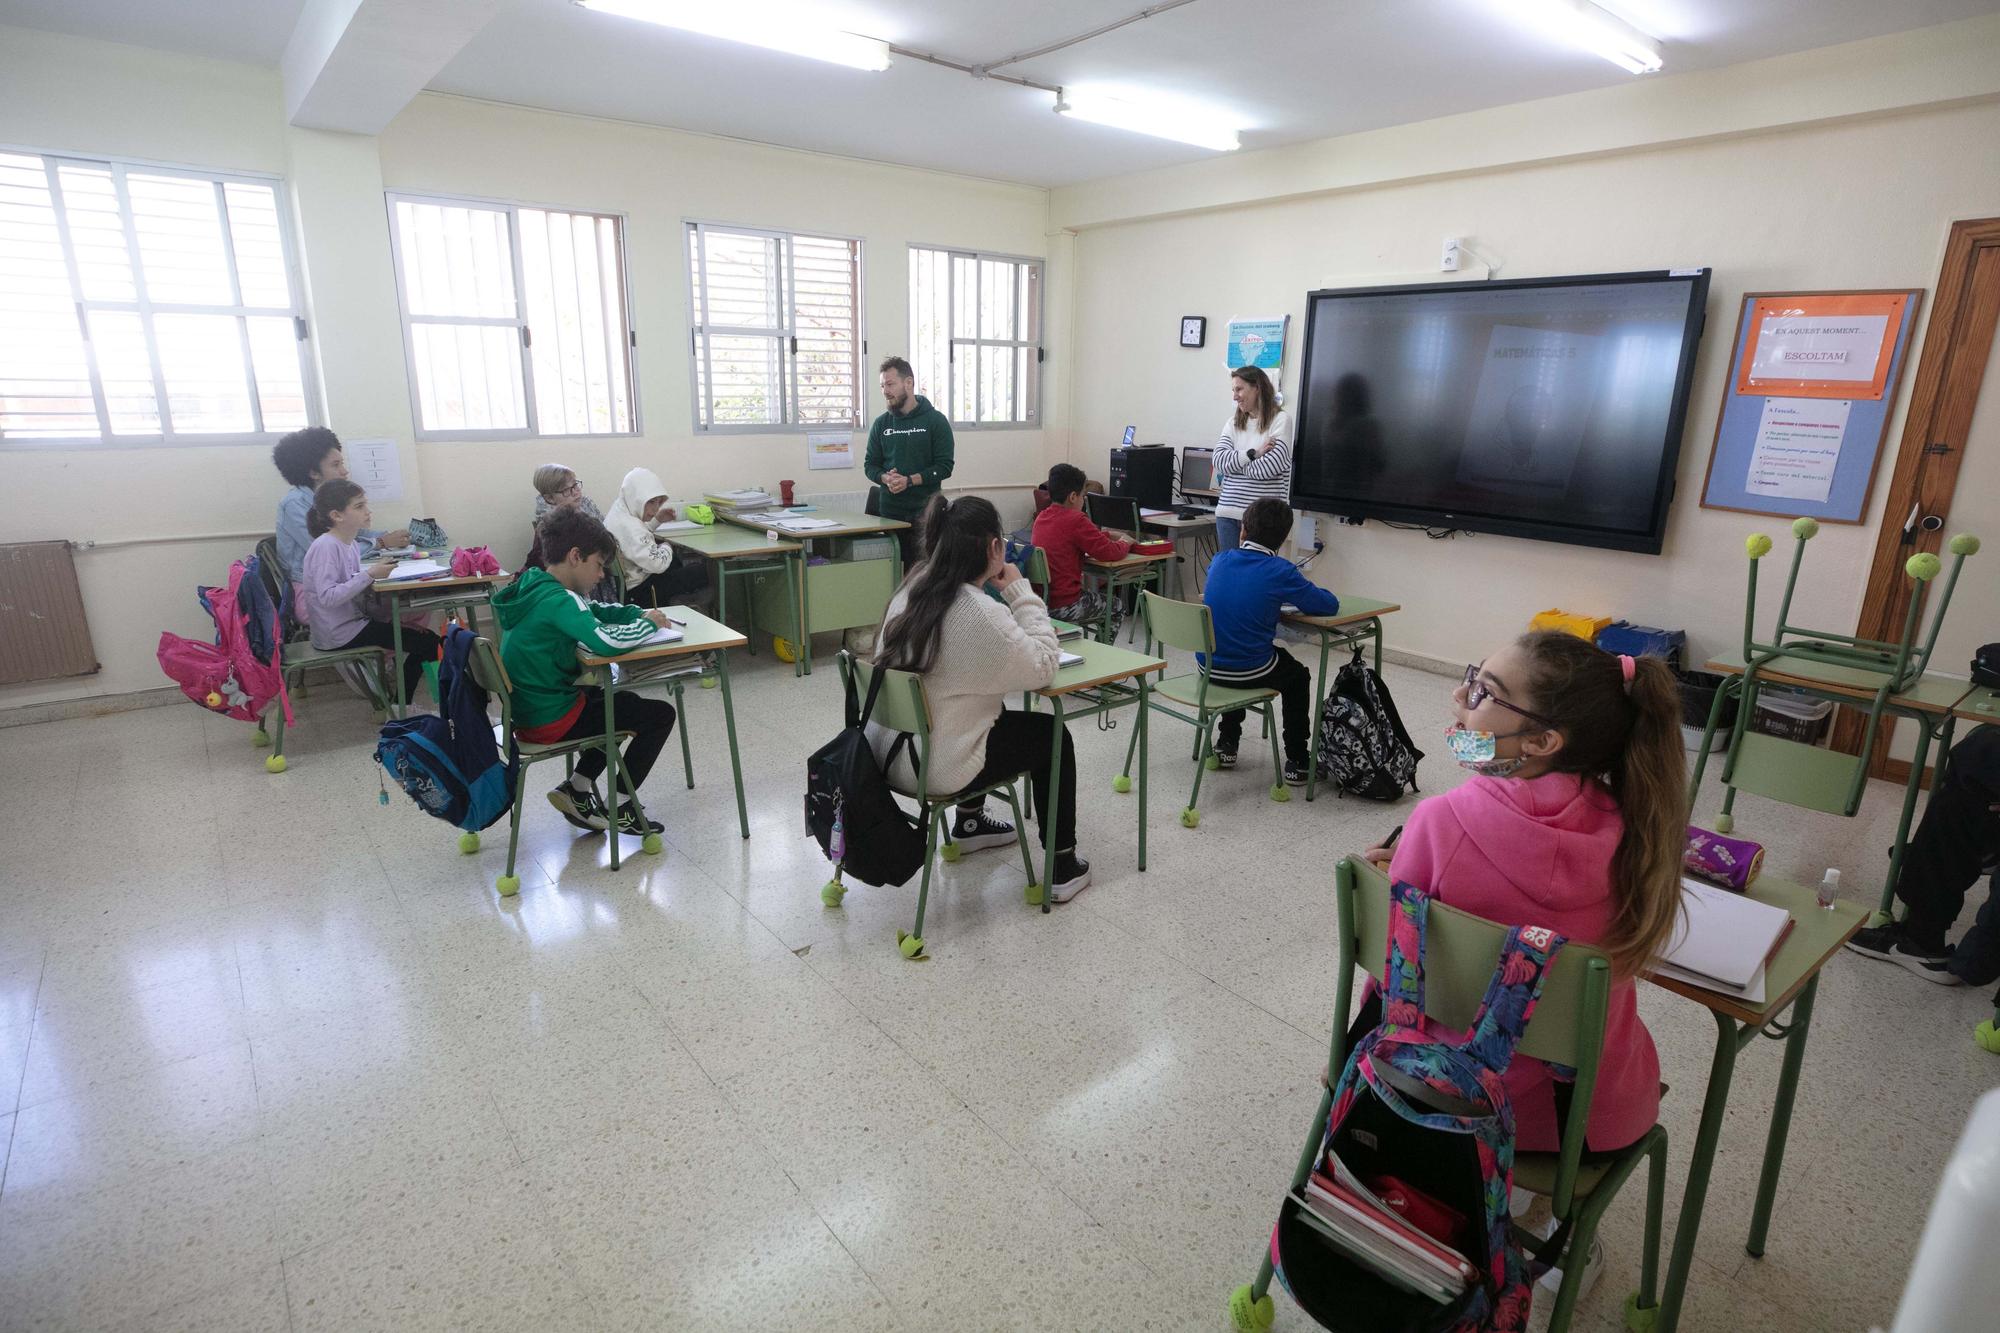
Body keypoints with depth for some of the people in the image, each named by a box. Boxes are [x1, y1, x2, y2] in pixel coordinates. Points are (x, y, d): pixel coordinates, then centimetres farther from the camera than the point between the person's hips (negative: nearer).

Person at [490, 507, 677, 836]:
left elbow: (593, 611, 17)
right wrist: (648, 624, -17)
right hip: (550, 720, -10)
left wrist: (638, 613, -1)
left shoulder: (534, 587, 6)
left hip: (528, 708, 10)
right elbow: (607, 641, -37)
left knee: (622, 700, 29)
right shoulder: (558, 600, -24)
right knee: (660, 714, 0)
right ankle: (615, 809, 9)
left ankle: (577, 789, 22)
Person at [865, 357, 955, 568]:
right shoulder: (881, 424, 12)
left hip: (925, 511, -3)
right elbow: (870, 465, 14)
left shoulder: (935, 420, 1)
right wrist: (885, 478, -9)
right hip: (889, 511, 3)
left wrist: (909, 480, -17)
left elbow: (944, 466, -5)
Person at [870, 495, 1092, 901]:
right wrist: (1022, 594, -10)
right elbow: (1043, 667, -16)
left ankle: (969, 823, 48)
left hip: (888, 749, 8)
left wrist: (1008, 599, 4)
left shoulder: (911, 589, 1)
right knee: (1052, 734, 13)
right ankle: (1063, 868, 20)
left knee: (995, 712, 33)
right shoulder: (979, 611, -26)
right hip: (934, 767, -8)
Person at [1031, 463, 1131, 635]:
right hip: (1062, 607, -7)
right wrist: (1124, 543, 6)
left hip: (1038, 601, 8)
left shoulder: (1041, 517, 7)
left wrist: (1111, 536, 16)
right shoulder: (1076, 520, -17)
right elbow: (1110, 552, -14)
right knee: (1115, 606, 19)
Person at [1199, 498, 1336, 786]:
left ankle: (1226, 745, 39)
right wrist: (1302, 592, 14)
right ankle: (1297, 762, 28)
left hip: (1208, 667, 4)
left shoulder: (1220, 560, 1)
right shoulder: (1280, 571, -13)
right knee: (1298, 676, 27)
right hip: (1249, 672, -4)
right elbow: (1330, 605, -6)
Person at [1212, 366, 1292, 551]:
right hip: (1227, 512, 5)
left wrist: (1232, 464, -2)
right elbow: (1219, 460, -1)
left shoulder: (1281, 419, -2)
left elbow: (1269, 467, -14)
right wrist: (1253, 453, -13)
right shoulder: (1233, 423, 14)